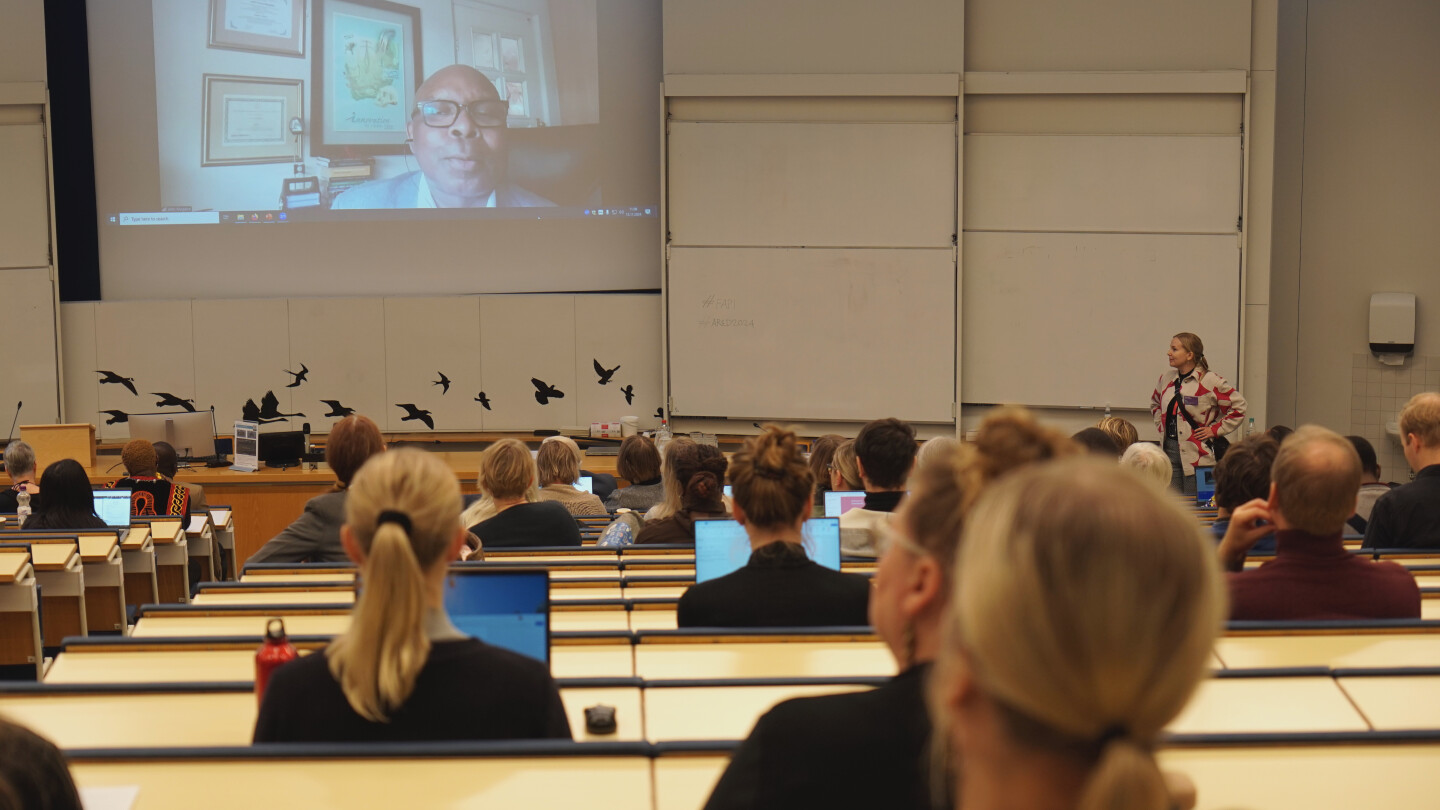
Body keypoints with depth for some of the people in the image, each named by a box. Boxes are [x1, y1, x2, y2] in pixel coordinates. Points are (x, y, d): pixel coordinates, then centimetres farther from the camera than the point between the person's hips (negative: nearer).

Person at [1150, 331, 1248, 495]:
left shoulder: (1210, 381, -8)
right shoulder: (1166, 379, 11)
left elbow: (1238, 407, -6)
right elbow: (1155, 404, 32)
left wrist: (1214, 430, -7)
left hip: (1196, 456, -6)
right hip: (1169, 450, 6)